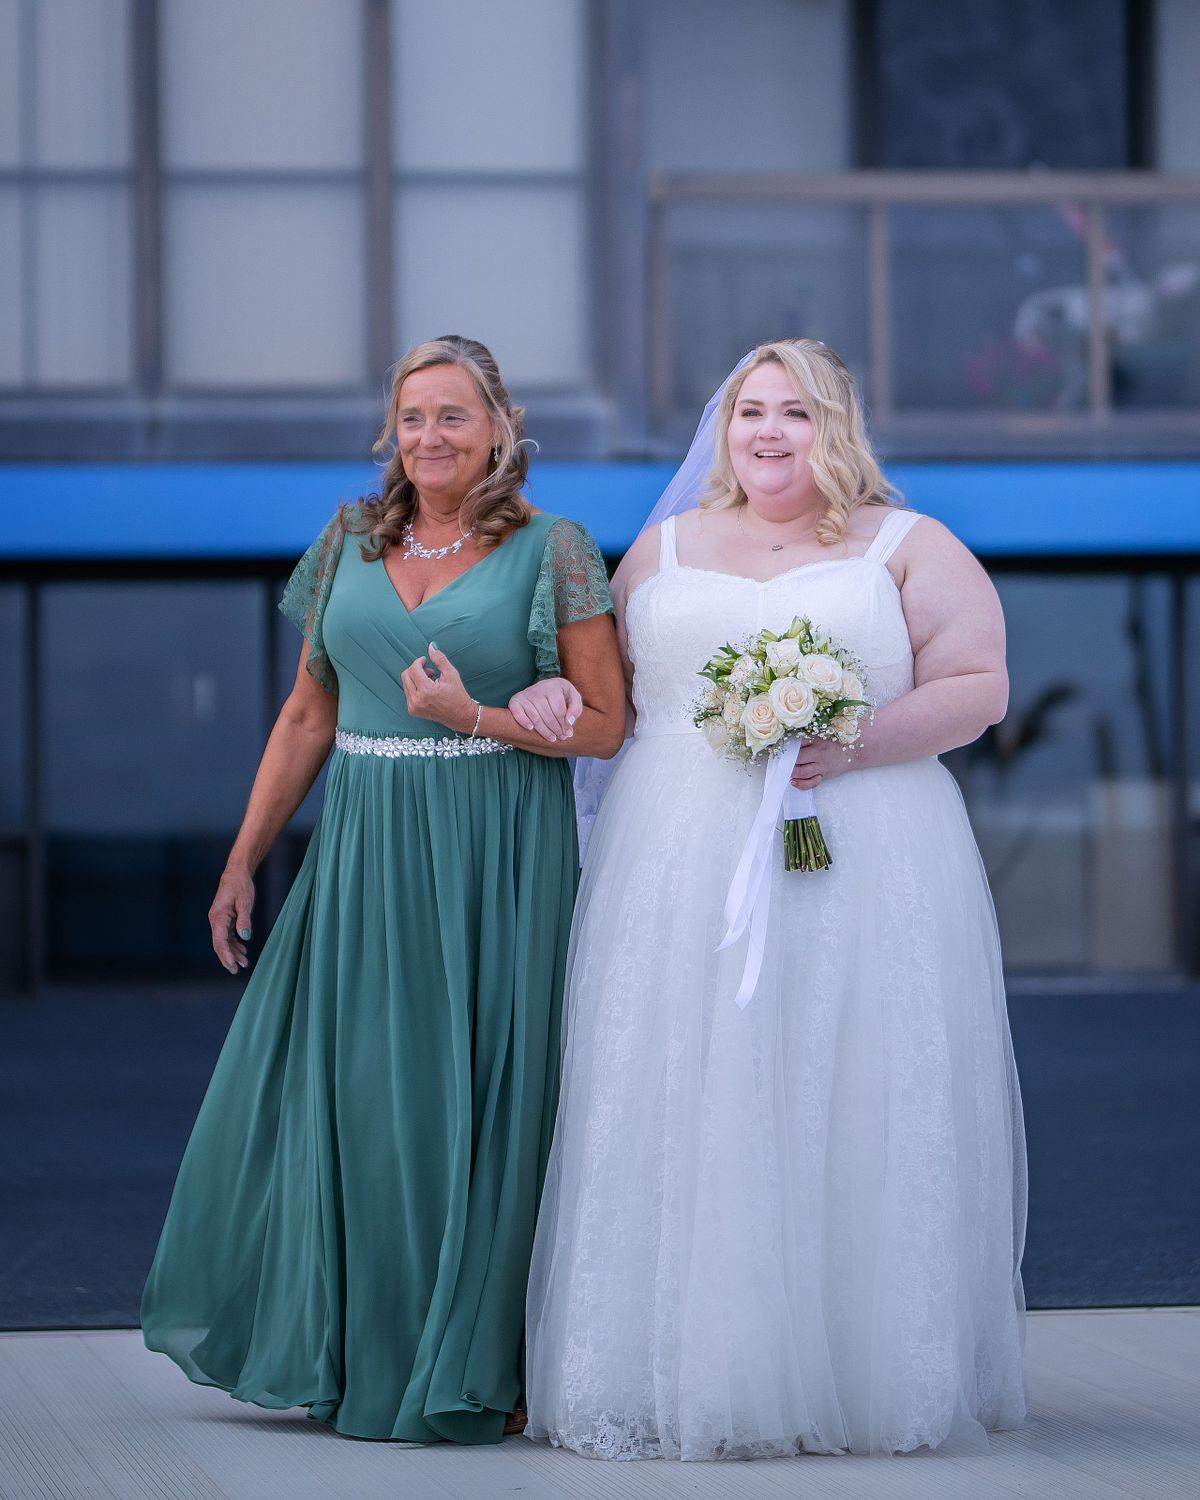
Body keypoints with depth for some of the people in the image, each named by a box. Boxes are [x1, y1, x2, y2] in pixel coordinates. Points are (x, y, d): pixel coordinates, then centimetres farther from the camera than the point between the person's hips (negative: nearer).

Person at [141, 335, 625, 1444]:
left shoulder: (552, 552, -2)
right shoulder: (351, 545, 9)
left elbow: (605, 725, -4)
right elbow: (307, 719, 13)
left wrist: (474, 715, -16)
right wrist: (243, 863, 9)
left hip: (498, 859, -4)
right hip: (365, 853, 4)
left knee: (474, 1097, 0)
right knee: (342, 1092, 6)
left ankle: (464, 1368, 12)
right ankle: (347, 1348, 20)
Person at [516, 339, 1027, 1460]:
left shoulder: (908, 549, 8)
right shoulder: (665, 549, 17)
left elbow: (979, 687, 1)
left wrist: (857, 744, -12)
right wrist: (551, 692, -1)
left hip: (859, 871, -2)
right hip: (681, 869, 2)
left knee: (847, 1111, -5)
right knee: (680, 1111, -4)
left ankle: (869, 1375, 2)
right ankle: (686, 1375, -2)